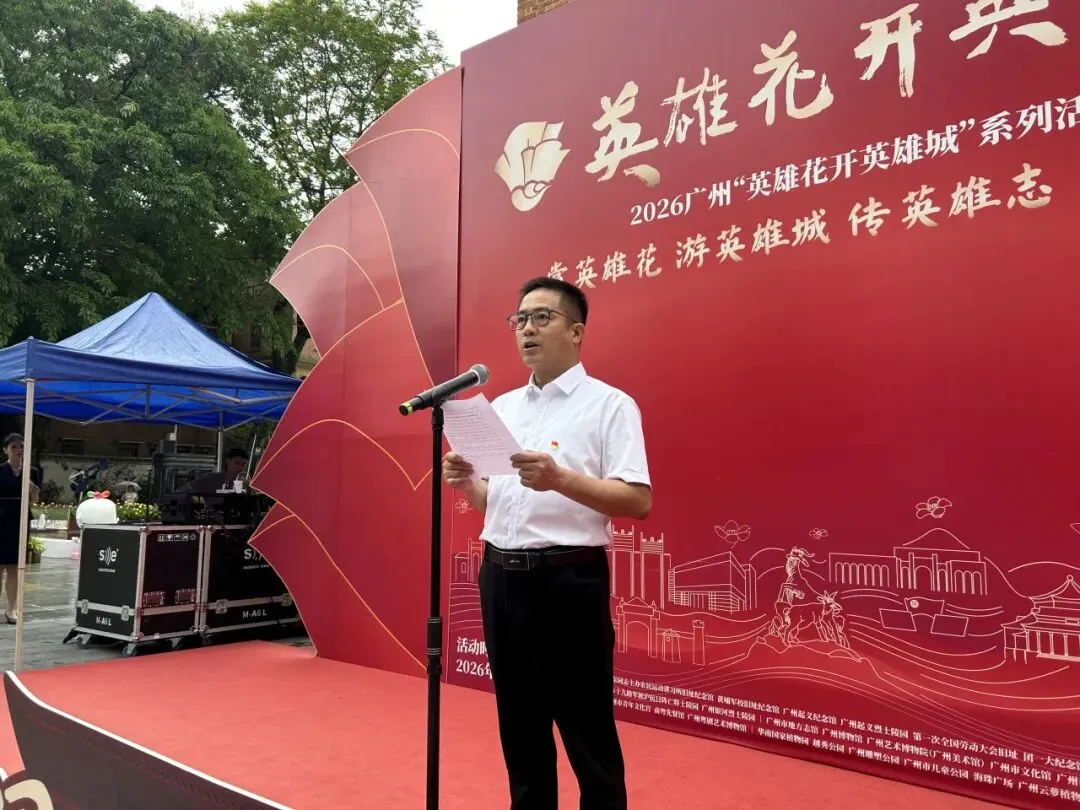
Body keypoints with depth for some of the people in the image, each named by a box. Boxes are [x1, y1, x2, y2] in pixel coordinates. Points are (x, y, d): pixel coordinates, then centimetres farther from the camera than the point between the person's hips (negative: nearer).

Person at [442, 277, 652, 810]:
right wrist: (464, 482, -3)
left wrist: (561, 478, -27)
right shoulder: (501, 407, 14)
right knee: (520, 727, 17)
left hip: (568, 579, -6)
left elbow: (638, 503, -14)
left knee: (588, 735, 5)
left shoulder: (609, 404, -6)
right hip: (500, 577, 6)